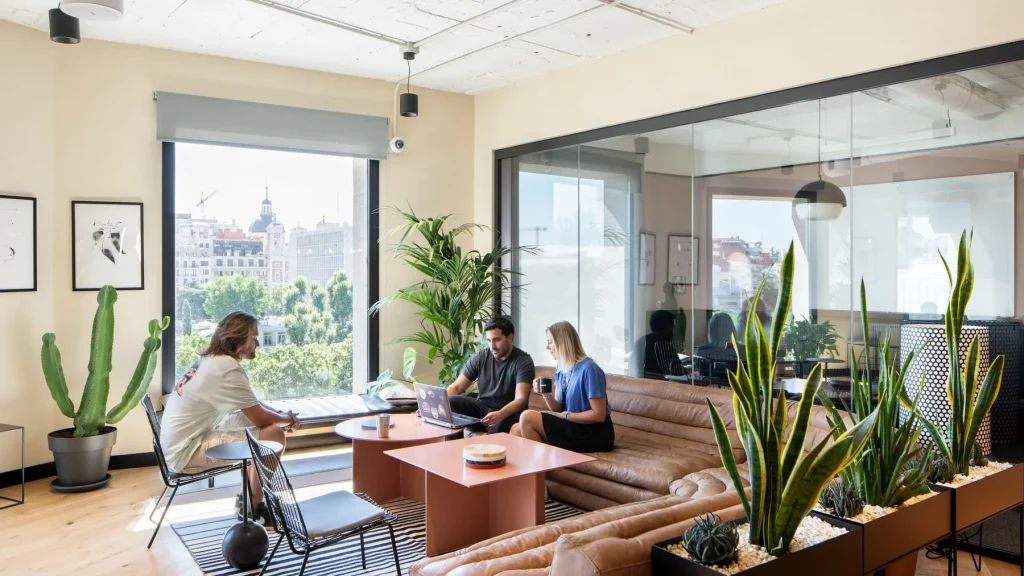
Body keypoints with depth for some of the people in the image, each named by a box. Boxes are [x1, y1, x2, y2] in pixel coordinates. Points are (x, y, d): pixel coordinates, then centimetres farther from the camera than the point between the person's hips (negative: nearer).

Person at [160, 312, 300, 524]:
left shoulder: (213, 361, 10)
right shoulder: (229, 369, -21)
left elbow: (253, 407, 19)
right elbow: (260, 418, -17)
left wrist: (283, 415, 5)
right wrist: (289, 419, 2)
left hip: (180, 443, 10)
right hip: (187, 452, -10)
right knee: (274, 435, -16)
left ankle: (249, 498, 20)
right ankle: (254, 505, 4)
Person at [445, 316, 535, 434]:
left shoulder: (523, 361, -10)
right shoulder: (480, 357, 3)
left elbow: (521, 399, -22)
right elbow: (456, 387, 4)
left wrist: (500, 414, -43)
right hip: (482, 408, 5)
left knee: (499, 424, -40)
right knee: (448, 402, -22)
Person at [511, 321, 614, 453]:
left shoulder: (589, 369, -17)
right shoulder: (561, 369, 7)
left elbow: (599, 415, -18)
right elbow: (558, 409, 8)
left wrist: (565, 415, -14)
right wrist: (546, 396, -12)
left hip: (595, 434, -7)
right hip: (574, 427, 8)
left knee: (527, 418, -15)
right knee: (517, 430, -5)